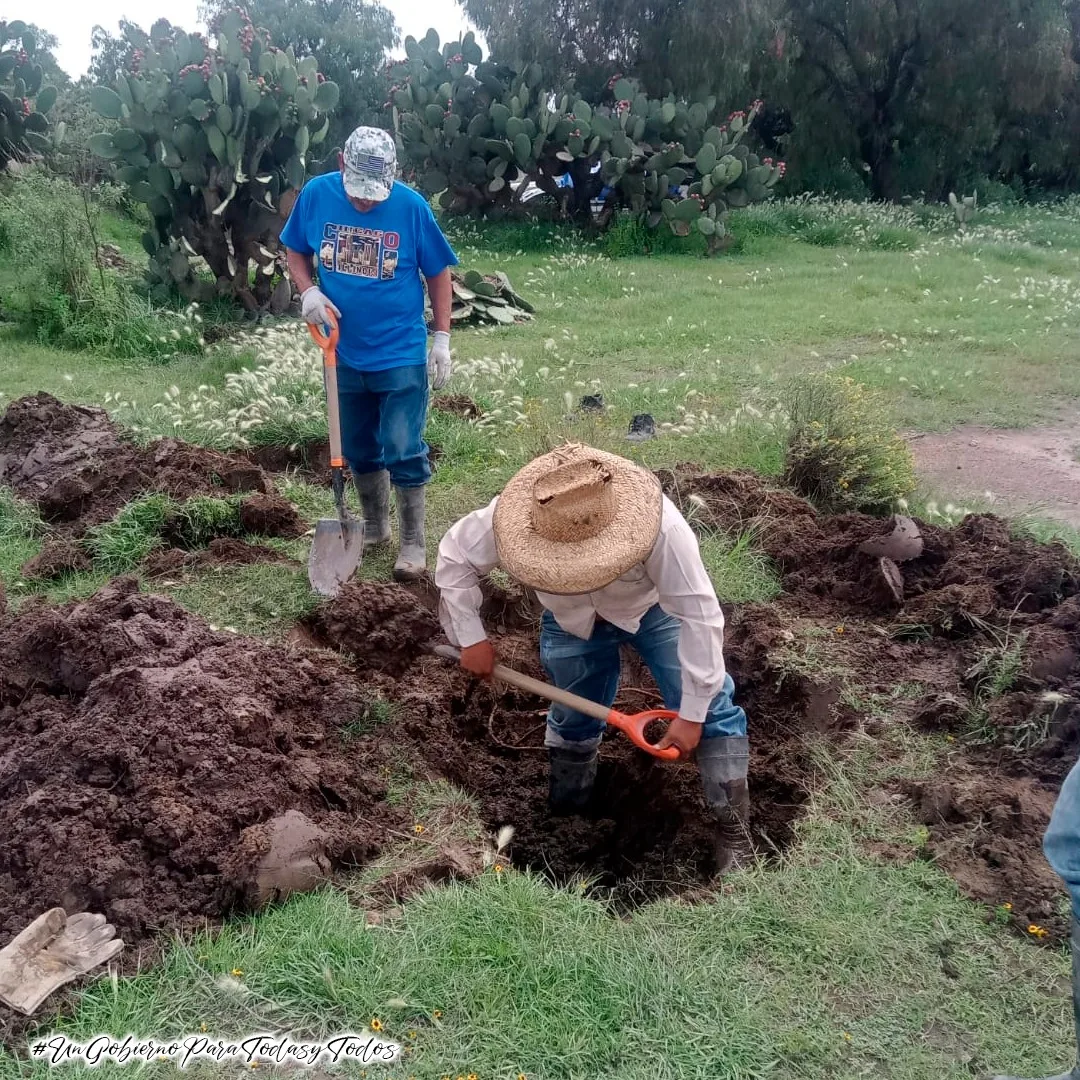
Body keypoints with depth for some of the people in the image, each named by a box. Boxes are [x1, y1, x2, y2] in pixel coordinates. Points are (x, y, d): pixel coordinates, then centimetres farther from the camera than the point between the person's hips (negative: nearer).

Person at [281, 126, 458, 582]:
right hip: (345, 354, 4)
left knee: (403, 452, -1)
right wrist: (308, 291, -12)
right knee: (358, 450, 17)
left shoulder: (411, 206, -14)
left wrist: (442, 339, -6)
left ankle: (413, 542, 16)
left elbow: (439, 272, -4)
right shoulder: (316, 195, -8)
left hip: (401, 356, -3)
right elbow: (295, 250, 7)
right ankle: (375, 527, 37)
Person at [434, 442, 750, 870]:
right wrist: (471, 638, -17)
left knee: (709, 708, -12)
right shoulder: (505, 519, -37)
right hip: (571, 621, 2)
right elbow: (454, 558, -16)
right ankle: (564, 815, 39)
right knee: (573, 720, 15)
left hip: (654, 609, -2)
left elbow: (698, 614, -35)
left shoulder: (661, 527, -44)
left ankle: (734, 832, 0)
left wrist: (691, 712, -29)